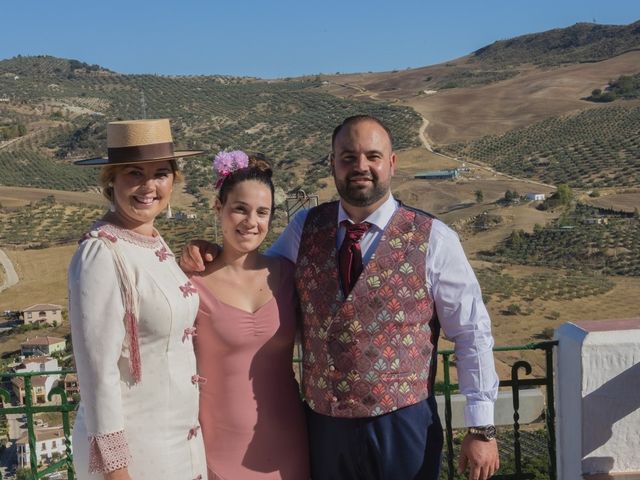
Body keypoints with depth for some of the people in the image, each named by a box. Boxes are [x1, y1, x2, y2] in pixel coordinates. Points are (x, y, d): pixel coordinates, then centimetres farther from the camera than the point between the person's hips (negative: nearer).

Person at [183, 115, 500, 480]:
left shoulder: (433, 239, -7)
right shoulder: (304, 229, 2)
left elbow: (472, 334, -4)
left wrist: (482, 428, -5)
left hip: (404, 423, -2)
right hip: (322, 423, 3)